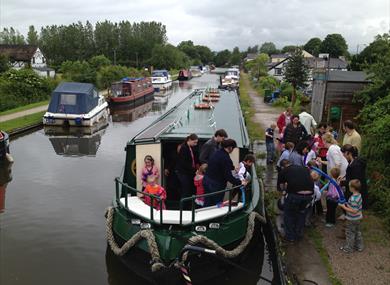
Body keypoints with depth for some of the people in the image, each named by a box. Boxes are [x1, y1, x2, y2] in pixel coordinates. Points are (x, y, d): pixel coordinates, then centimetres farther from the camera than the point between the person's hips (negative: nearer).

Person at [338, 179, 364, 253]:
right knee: (357, 232, 24)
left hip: (352, 219, -9)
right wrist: (347, 204, 8)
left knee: (350, 234, 9)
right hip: (358, 218, 9)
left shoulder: (353, 199, -33)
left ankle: (348, 248, 23)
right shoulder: (359, 195, -3)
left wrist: (344, 207, -24)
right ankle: (359, 246, 38)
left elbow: (354, 211, -30)